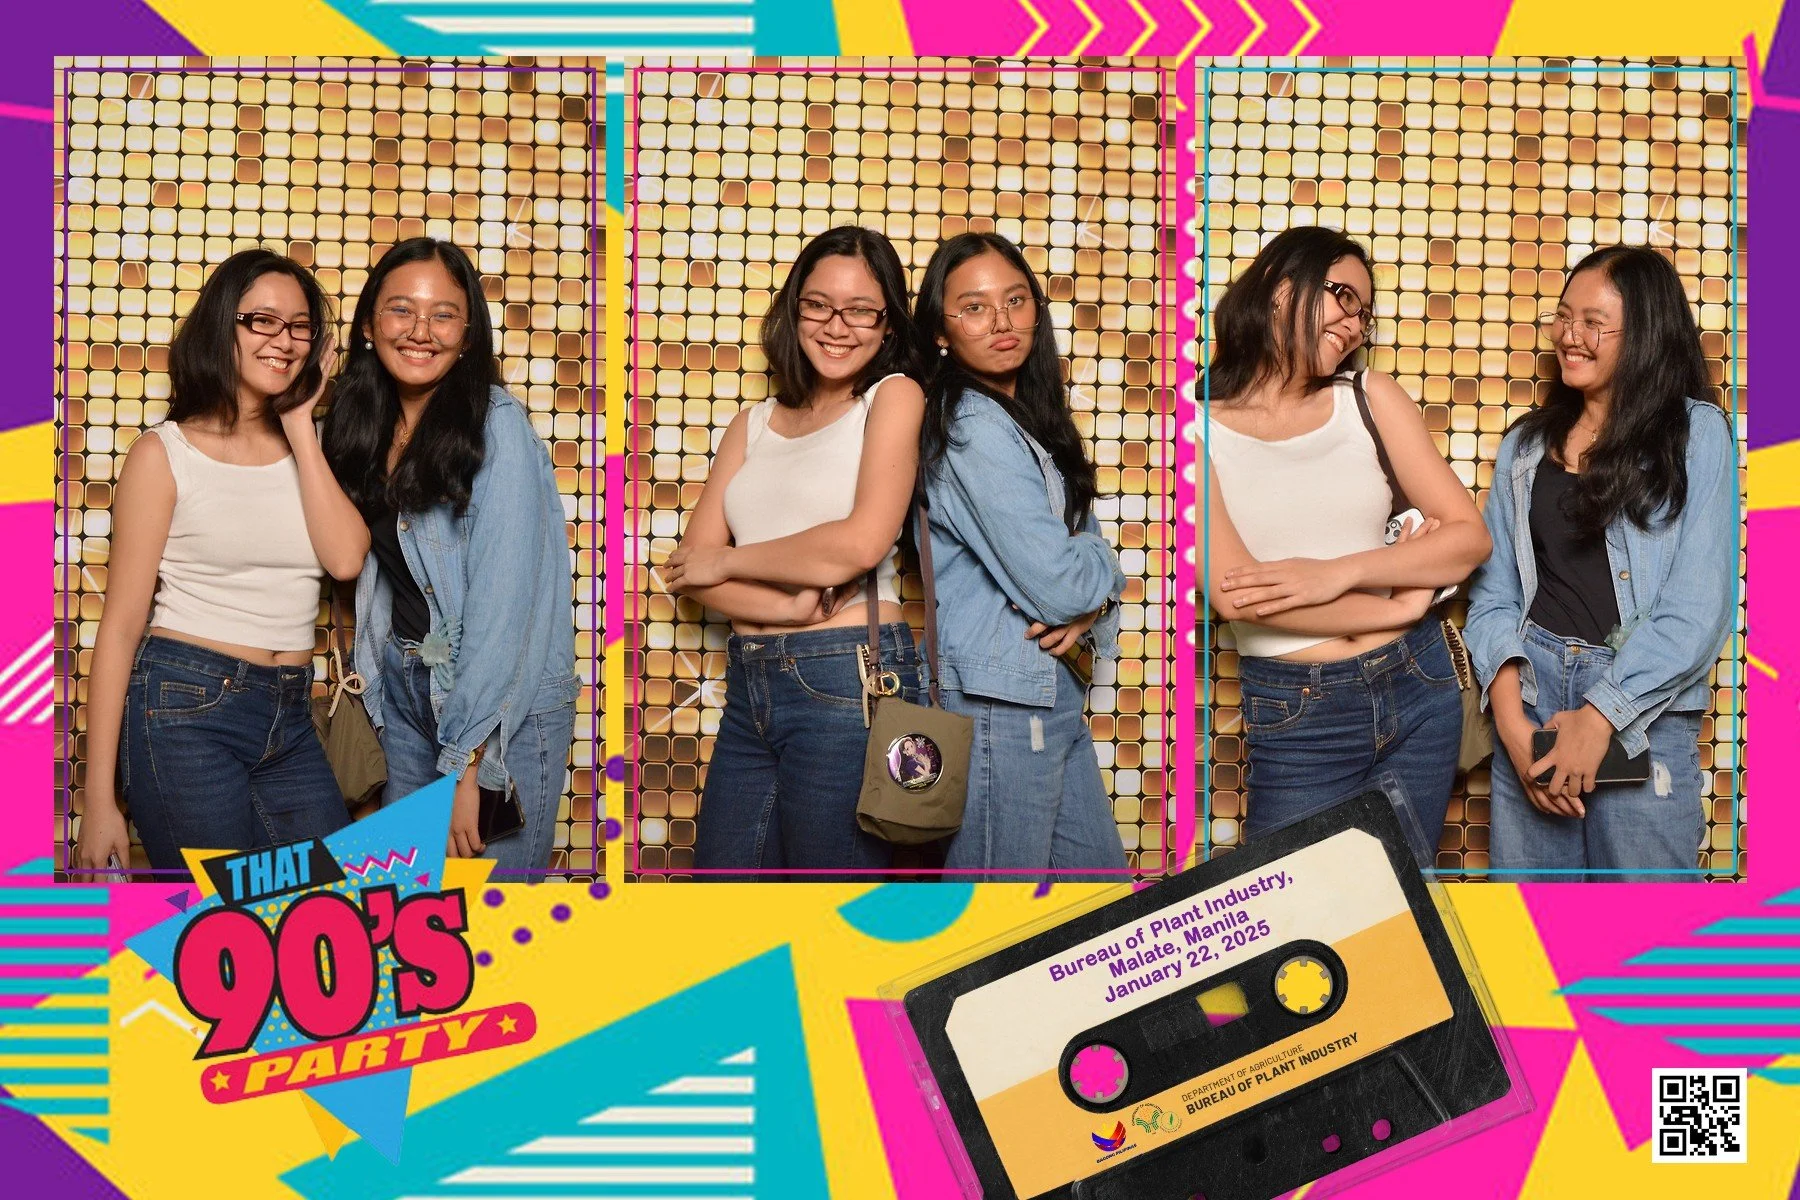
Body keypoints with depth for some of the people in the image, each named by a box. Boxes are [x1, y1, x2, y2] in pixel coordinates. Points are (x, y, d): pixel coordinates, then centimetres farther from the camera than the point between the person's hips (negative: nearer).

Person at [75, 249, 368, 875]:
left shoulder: (308, 451, 11)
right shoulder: (166, 453, -2)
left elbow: (346, 558, -9)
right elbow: (121, 626, -6)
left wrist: (300, 426, -3)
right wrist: (99, 800, -10)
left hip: (290, 721, 5)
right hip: (186, 708, -5)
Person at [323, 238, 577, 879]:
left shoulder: (496, 426, -15)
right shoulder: (369, 428, 5)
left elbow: (502, 602, -20)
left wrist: (464, 767, -21)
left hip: (502, 707, -6)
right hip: (405, 689, 6)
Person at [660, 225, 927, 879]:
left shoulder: (894, 396, -1)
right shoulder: (756, 422, 15)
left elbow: (860, 544, -14)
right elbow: (691, 564, 5)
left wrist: (727, 560, -2)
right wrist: (787, 607, -13)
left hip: (847, 680, -6)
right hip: (749, 685, 6)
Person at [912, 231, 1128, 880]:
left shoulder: (1032, 418, 13)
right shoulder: (971, 429, -17)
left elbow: (1085, 551, 12)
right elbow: (1054, 582, -22)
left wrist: (1092, 605, -10)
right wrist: (1103, 564, 0)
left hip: (1055, 699, 9)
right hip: (998, 708, -9)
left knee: (1098, 869, 17)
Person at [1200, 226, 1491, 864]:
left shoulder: (1369, 398, 4)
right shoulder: (1207, 428, -6)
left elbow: (1471, 536, 0)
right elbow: (1233, 591, -17)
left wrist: (1341, 573, -15)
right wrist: (1397, 607, -9)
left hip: (1419, 690, 4)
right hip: (1293, 720, -3)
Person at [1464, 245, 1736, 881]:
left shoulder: (1696, 433, 0)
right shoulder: (1526, 444, 12)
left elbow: (1699, 606, -8)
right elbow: (1493, 594, 6)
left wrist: (1599, 718, -14)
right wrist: (1511, 721, -9)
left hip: (1642, 711, -3)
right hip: (1529, 697, 3)